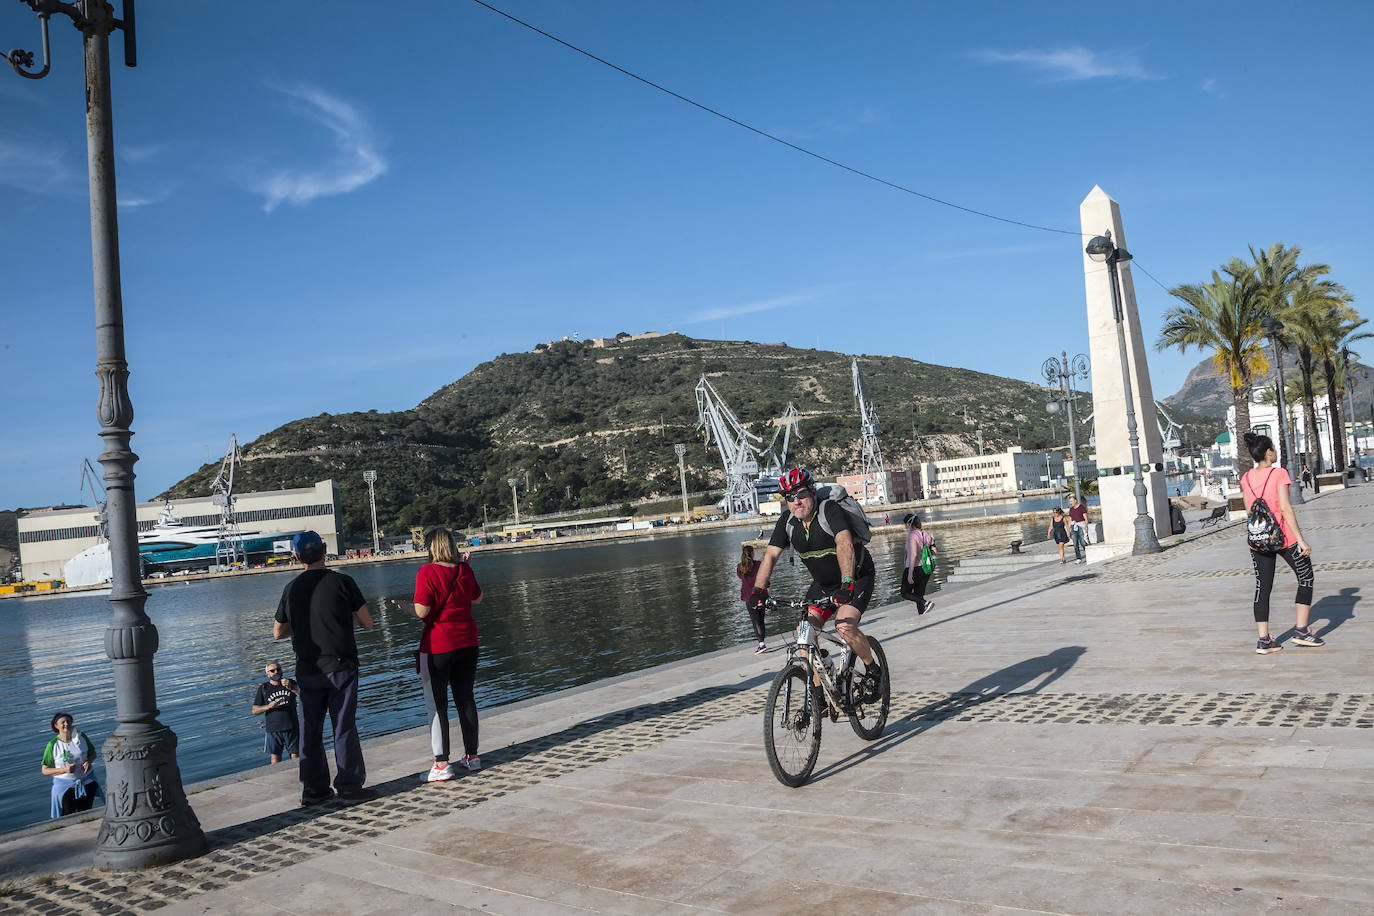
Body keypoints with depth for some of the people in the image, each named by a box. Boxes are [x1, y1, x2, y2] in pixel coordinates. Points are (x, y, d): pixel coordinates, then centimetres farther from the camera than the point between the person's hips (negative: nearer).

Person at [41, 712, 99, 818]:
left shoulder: (81, 737, -4)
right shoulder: (53, 745, -11)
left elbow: (93, 753, 12)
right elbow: (45, 771, -7)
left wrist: (89, 761, -11)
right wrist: (64, 770, -21)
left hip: (87, 782, 3)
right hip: (64, 786, -3)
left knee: (85, 814, 13)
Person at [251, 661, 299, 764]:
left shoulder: (289, 683, 9)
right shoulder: (263, 689, 8)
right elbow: (254, 710, 5)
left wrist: (291, 687, -24)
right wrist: (268, 706, -14)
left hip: (292, 728, 1)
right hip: (273, 730, -1)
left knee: (296, 758, 1)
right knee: (275, 760, -5)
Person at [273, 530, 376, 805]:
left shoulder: (292, 589, 2)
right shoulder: (342, 582, -7)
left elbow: (278, 633, 13)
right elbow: (367, 623, -3)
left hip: (307, 669, 3)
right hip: (340, 666, -3)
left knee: (310, 730, 10)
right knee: (344, 727, 2)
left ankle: (313, 789, 15)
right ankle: (350, 786, 6)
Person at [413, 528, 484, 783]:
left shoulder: (426, 572, -14)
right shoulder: (464, 569, 2)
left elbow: (421, 611, -18)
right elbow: (477, 598, 17)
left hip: (438, 646, -5)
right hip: (467, 642, 5)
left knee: (436, 704, 3)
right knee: (466, 698, 14)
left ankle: (442, 764, 4)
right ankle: (472, 755, 22)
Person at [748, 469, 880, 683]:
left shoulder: (830, 510, -26)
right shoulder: (787, 520, -9)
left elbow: (844, 544, -41)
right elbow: (770, 555, -14)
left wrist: (847, 583, -55)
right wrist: (759, 590, -29)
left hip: (857, 577, -6)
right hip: (823, 584, 6)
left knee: (845, 627, -26)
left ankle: (873, 670, 2)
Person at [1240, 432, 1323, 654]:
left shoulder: (1246, 478, 4)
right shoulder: (1279, 474, -12)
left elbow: (1249, 511, 9)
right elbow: (1285, 508, -17)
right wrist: (1301, 539, -15)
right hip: (1284, 537, -5)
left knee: (1262, 587, 7)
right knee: (1306, 579, 14)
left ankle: (1263, 640, 5)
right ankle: (1302, 631, 12)